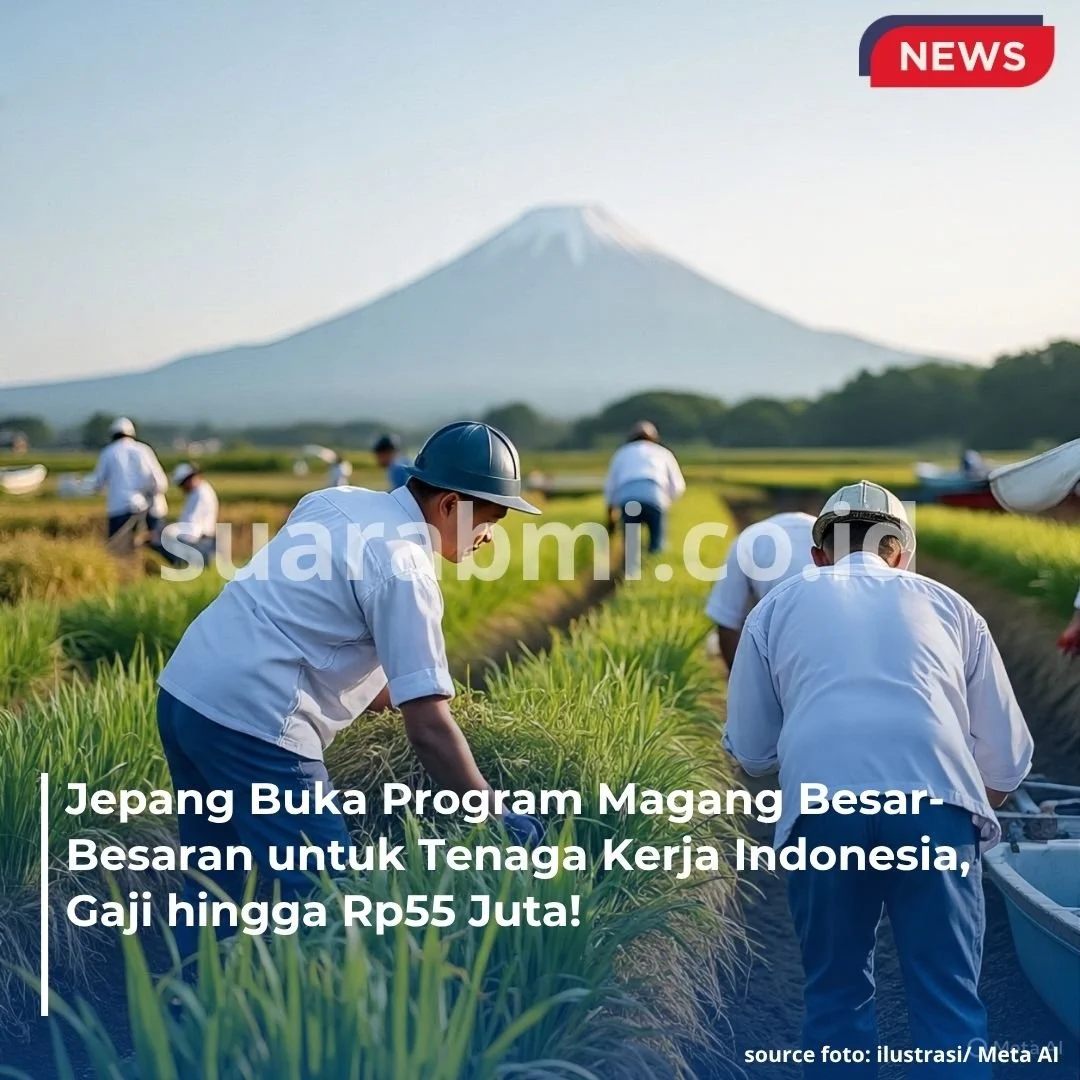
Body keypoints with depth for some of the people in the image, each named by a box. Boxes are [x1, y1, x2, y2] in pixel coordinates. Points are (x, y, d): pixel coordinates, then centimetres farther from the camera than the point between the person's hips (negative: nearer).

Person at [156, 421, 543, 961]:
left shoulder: (334, 501, 12)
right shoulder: (403, 568, -12)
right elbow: (428, 728, -16)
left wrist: (377, 686, 22)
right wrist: (496, 817, -9)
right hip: (251, 728, -9)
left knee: (215, 885, 20)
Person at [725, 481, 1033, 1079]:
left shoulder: (779, 605, 25)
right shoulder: (949, 605, 26)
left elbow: (750, 749, 23)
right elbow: (1008, 757, 25)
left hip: (821, 806, 0)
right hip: (937, 803, 0)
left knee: (836, 995, 14)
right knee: (950, 1002, 6)